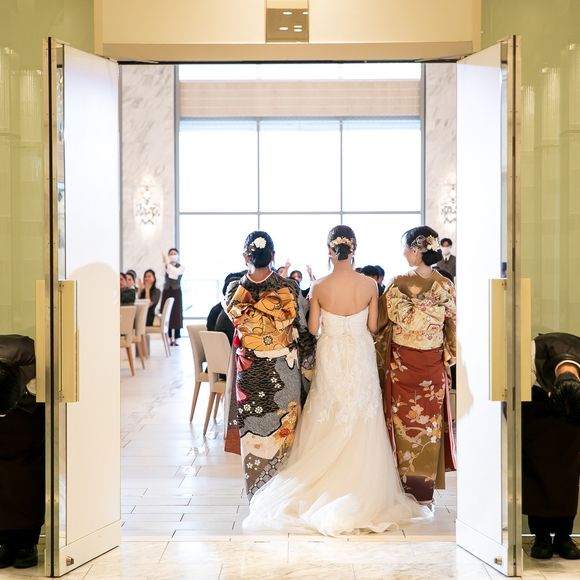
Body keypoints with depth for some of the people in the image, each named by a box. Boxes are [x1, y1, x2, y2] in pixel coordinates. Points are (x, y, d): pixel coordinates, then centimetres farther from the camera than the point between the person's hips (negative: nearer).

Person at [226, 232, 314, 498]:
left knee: (253, 425, 13)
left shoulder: (236, 289, -10)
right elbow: (301, 326, -2)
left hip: (250, 369, 0)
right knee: (283, 424, 14)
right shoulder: (287, 287, -12)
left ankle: (257, 486, 22)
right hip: (283, 366, 0)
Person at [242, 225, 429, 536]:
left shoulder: (320, 287, -10)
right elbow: (372, 326, -1)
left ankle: (325, 489, 17)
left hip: (330, 359, 0)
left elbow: (312, 328, -3)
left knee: (328, 426, 12)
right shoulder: (369, 285, -9)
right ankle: (360, 495, 13)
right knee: (360, 427, 10)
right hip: (360, 358, 0)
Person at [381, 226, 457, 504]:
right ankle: (426, 488, 19)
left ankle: (406, 486, 17)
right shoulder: (445, 286, -6)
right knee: (429, 423, 9)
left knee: (404, 421, 8)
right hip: (433, 365, 1)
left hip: (402, 363, -1)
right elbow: (451, 326, -1)